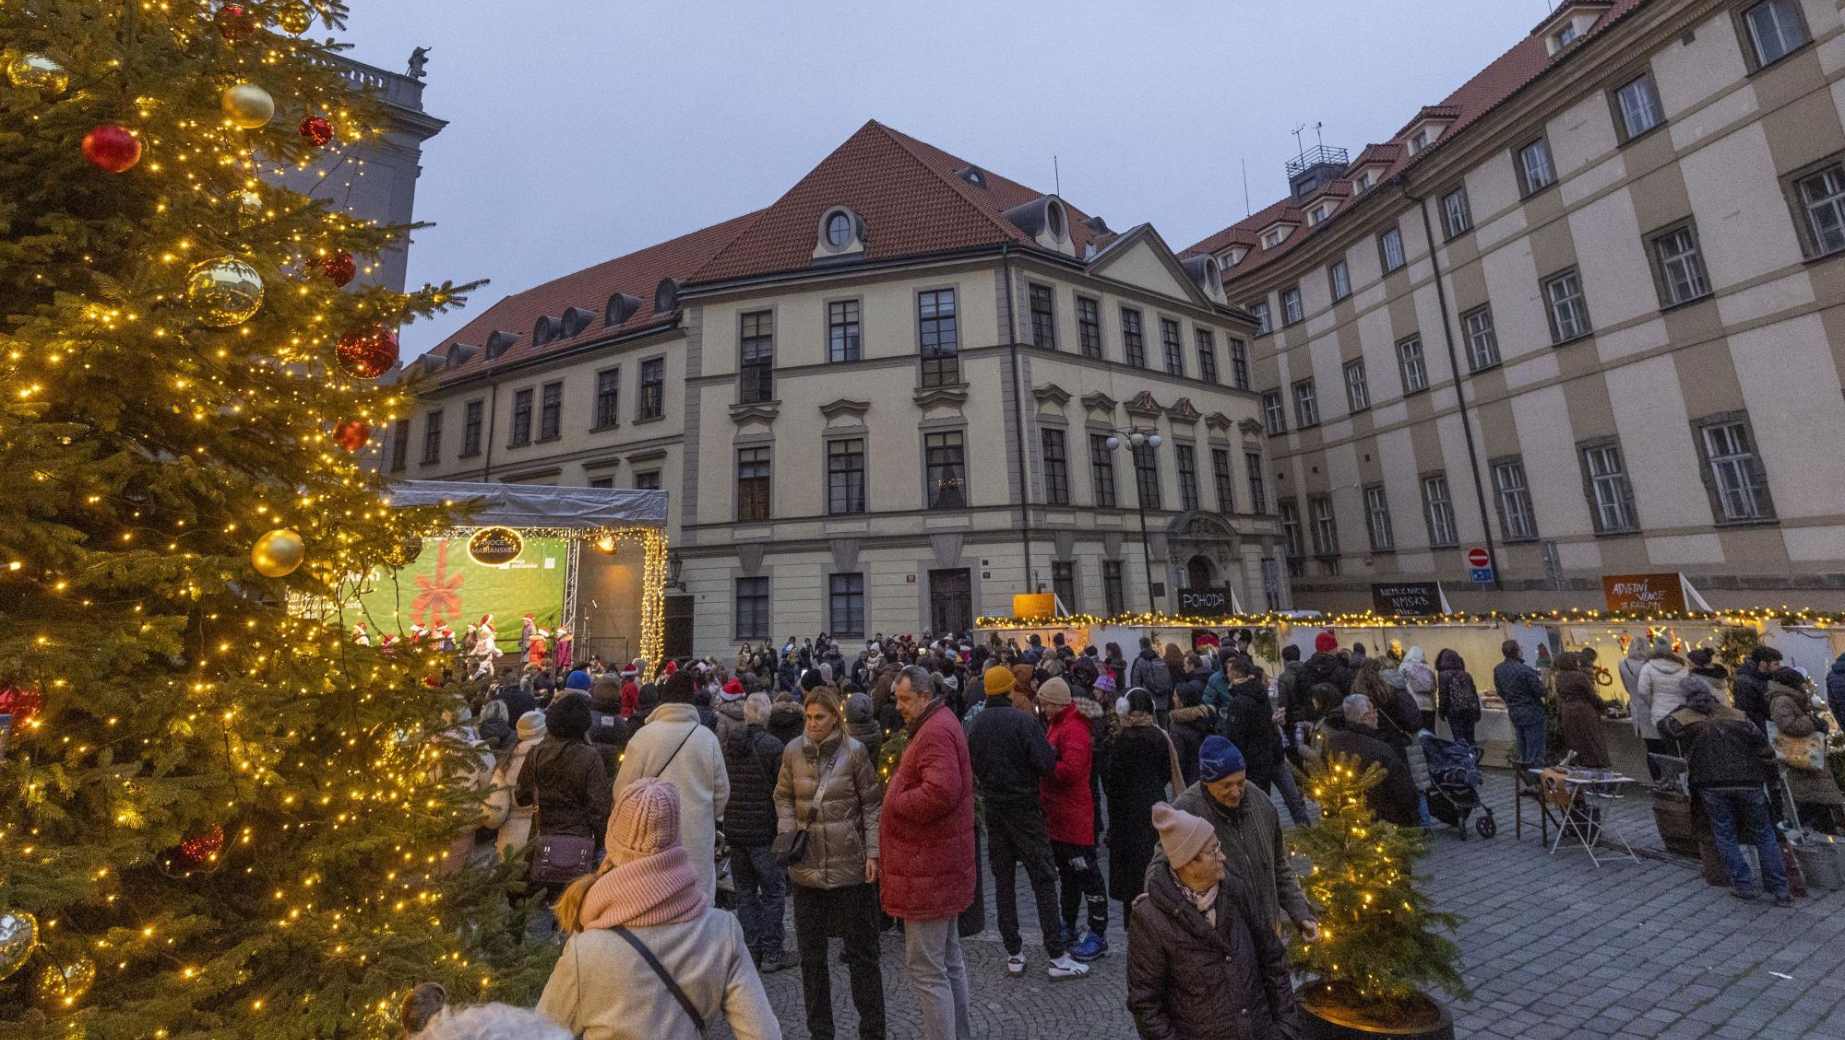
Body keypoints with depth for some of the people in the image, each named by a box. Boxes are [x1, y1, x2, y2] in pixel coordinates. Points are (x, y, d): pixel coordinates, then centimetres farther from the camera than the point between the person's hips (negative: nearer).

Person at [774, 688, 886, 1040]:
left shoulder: (854, 751, -11)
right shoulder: (792, 751, -4)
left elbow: (872, 804, -4)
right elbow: (784, 797, 9)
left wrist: (872, 852, -9)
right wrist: (786, 834, -5)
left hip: (850, 865, -3)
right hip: (807, 866, 3)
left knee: (861, 952, 11)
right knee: (811, 955, 16)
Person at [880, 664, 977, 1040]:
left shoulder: (935, 731, -21)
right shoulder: (937, 725, 13)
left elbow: (940, 792, -33)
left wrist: (893, 801, -19)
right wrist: (900, 795, 5)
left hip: (927, 868, -11)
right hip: (940, 862, 11)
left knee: (926, 969, 0)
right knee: (949, 959, 22)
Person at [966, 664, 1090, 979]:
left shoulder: (976, 724, 1)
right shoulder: (1024, 721, -17)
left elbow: (973, 766, 7)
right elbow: (1046, 763, -20)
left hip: (993, 809, 5)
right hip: (1024, 808, -5)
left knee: (1003, 880, 13)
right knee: (1043, 879, 5)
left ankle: (1014, 954, 21)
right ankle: (1056, 956, 10)